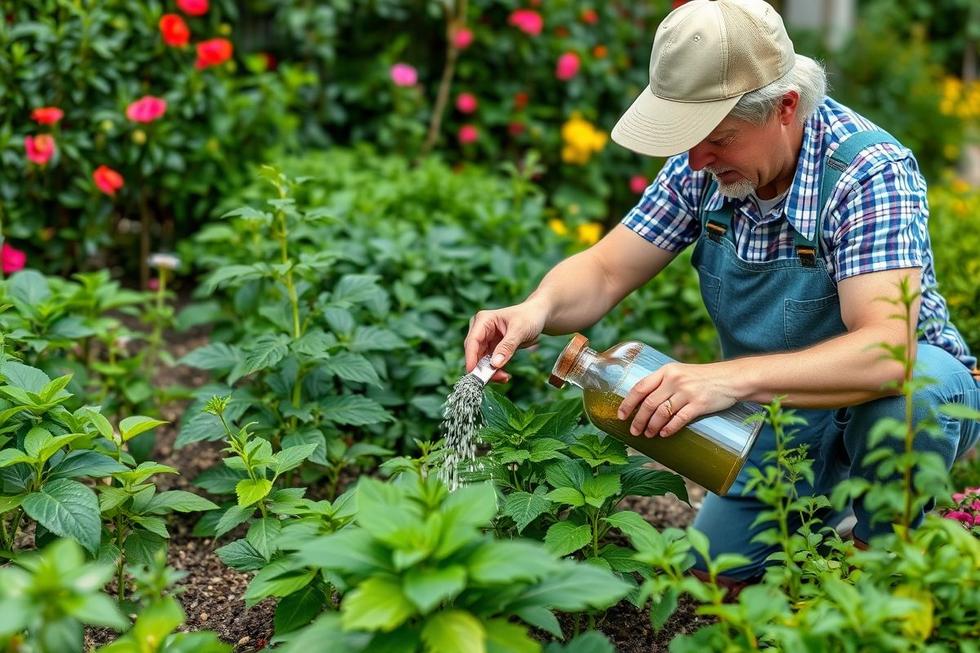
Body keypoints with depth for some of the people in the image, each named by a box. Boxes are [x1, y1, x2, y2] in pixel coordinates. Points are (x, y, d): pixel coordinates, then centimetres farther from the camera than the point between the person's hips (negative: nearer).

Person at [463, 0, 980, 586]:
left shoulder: (869, 172, -29)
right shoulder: (703, 167, -12)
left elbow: (886, 352, -40)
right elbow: (605, 273, -9)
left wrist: (732, 378, -52)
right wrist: (538, 309, -31)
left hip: (913, 396, -5)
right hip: (781, 423, 5)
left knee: (910, 394, -37)